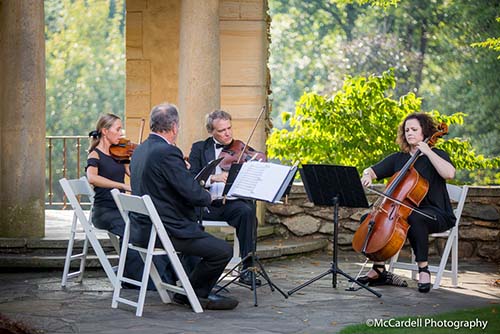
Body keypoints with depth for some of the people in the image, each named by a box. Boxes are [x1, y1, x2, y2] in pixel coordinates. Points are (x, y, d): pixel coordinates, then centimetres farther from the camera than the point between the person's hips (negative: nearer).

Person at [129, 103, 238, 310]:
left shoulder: (140, 151, 10)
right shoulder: (167, 152, -20)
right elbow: (193, 194, -22)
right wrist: (208, 196, 0)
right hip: (165, 231, -10)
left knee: (200, 234, 30)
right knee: (223, 251, -5)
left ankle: (193, 293, 29)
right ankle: (194, 294, 11)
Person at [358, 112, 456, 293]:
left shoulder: (436, 155, -1)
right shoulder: (398, 158, 14)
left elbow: (449, 173, -23)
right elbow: (371, 170, 13)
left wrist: (428, 152, -21)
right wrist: (367, 175, -11)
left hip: (437, 214, -6)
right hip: (404, 210, 6)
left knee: (414, 218, -39)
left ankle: (423, 269, -30)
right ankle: (378, 269, -7)